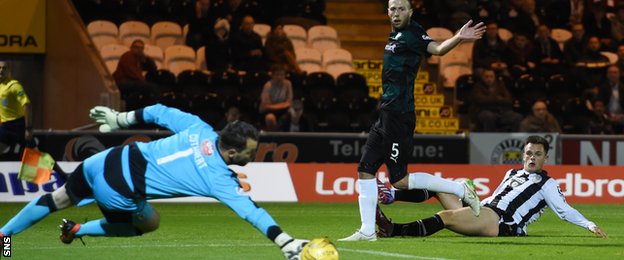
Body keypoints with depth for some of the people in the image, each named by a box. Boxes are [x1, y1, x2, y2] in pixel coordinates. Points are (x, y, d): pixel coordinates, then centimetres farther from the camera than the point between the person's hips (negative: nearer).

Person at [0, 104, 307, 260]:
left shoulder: (200, 129, -1)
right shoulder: (220, 180, -17)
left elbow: (160, 112, 8)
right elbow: (251, 211, -21)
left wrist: (120, 119, 22)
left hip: (114, 158, 5)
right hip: (119, 191, -5)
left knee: (58, 199, 27)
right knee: (149, 223, 26)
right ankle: (78, 230, 25)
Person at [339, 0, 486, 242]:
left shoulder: (412, 33, -10)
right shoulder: (395, 36, 16)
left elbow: (437, 48, -28)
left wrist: (458, 38, -43)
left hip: (398, 117, -9)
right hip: (386, 115, 9)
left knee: (399, 180, -8)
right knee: (365, 169, 7)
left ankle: (460, 190, 0)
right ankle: (367, 231, 10)